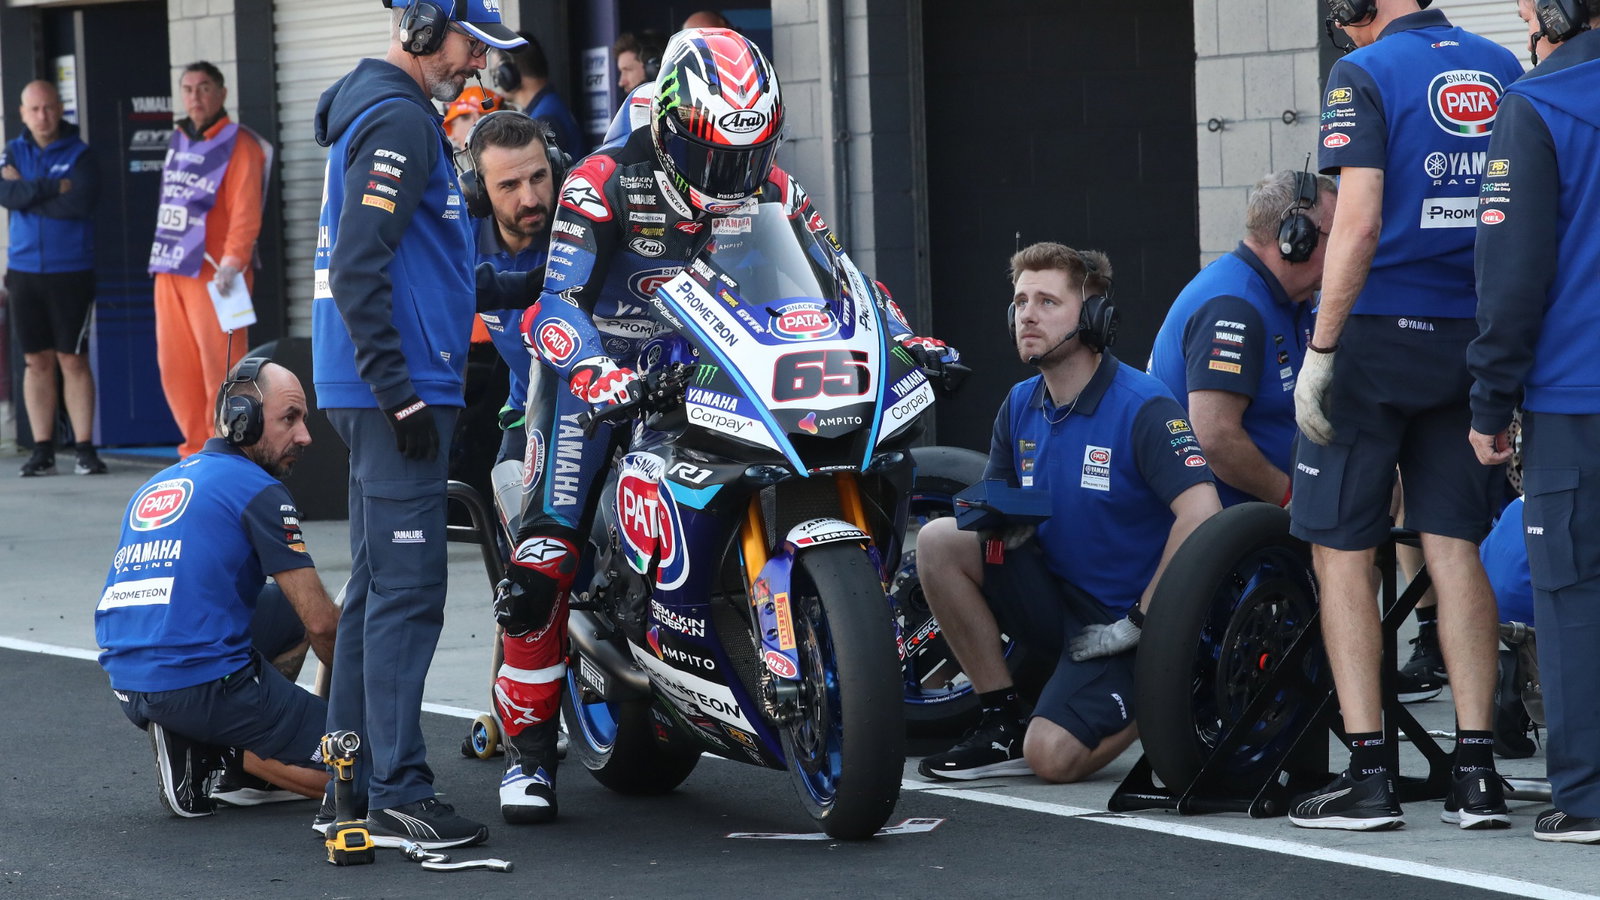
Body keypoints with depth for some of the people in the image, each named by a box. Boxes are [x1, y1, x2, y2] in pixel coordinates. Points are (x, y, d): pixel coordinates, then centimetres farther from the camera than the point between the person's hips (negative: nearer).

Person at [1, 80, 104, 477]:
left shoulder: (79, 154, -2)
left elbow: (80, 203, -17)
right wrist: (53, 188, -15)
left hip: (71, 272, -3)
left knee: (73, 360, -3)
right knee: (36, 361, 6)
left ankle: (85, 448, 1)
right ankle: (43, 450, 10)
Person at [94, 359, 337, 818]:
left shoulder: (156, 486, 19)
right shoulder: (259, 491, -5)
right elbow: (321, 623, -6)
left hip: (129, 691, 8)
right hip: (205, 685, -8)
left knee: (291, 608, 25)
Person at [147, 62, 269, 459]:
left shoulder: (239, 145, -7)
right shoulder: (179, 140, 16)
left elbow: (246, 213, -17)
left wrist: (231, 263, -28)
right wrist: (163, 261, 17)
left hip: (214, 273, -8)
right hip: (170, 270, 8)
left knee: (220, 366, -7)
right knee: (175, 366, 6)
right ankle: (197, 448, 14)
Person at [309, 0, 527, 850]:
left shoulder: (375, 111, 19)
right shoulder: (398, 121, -14)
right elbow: (357, 269, -21)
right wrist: (397, 389, -22)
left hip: (381, 391, 11)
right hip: (402, 387, -11)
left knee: (377, 587, 13)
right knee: (407, 589, -11)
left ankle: (350, 786, 18)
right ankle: (398, 796, -11)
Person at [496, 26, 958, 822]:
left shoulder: (769, 190, 3)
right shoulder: (604, 183, -13)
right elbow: (555, 302, -21)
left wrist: (905, 338, -12)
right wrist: (593, 371, -41)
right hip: (608, 376, -5)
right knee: (540, 566, -18)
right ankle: (529, 739, -8)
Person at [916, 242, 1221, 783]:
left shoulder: (1143, 408, -17)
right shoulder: (1020, 407, 5)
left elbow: (1201, 515, -28)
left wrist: (1138, 621, -23)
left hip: (1118, 621, -7)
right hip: (1054, 592, 7)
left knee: (1053, 759, -25)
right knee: (939, 540, -14)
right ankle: (1003, 723, -4)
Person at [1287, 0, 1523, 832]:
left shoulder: (1364, 75, -10)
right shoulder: (1503, 71, 8)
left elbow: (1359, 223, -20)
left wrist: (1320, 349, -15)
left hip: (1378, 329, -5)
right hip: (1472, 342, 5)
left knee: (1341, 549, 3)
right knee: (1453, 546, 8)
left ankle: (1369, 771, -1)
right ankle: (1476, 771, 4)